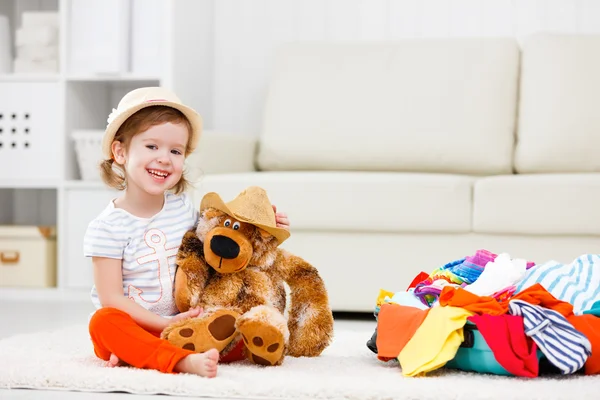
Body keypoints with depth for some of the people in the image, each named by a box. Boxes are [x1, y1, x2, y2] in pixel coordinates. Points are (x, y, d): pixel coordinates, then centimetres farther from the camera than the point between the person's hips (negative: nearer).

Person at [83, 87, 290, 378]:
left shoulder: (183, 206, 6)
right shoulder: (108, 227, -10)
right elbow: (111, 298, -13)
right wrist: (163, 324, -22)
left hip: (183, 324, 5)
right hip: (135, 328, -4)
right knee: (103, 321, -34)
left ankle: (137, 354, -27)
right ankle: (183, 361, -51)